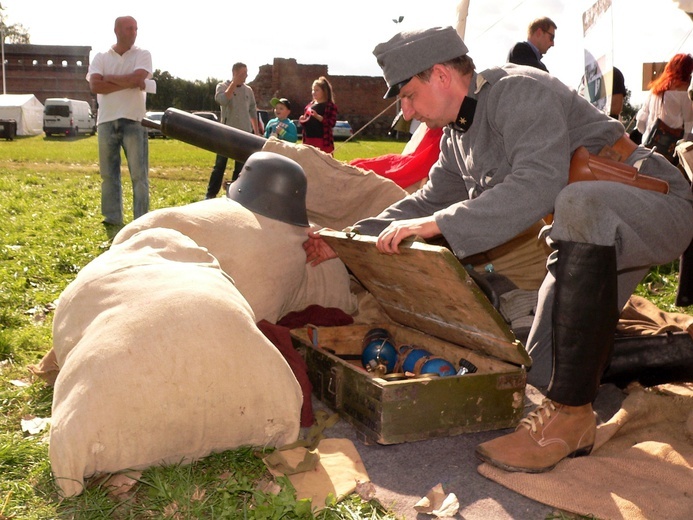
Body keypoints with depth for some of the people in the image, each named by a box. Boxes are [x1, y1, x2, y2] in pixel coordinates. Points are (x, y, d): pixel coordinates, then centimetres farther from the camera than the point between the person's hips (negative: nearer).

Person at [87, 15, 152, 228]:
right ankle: (113, 217, 14)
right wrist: (128, 83, -10)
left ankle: (142, 220, 1)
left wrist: (108, 78, -2)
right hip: (107, 121, 2)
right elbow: (95, 85, -6)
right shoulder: (100, 57, 9)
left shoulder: (143, 55, 6)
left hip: (134, 121, -2)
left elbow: (137, 79, -13)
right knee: (108, 173, 6)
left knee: (139, 174, -2)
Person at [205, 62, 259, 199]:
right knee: (220, 164, -1)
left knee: (241, 166, 8)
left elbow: (253, 112, 14)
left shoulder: (248, 90, 9)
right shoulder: (223, 86, -2)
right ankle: (211, 194, 6)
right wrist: (234, 83, -17)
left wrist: (257, 131, 11)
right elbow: (222, 100, -24)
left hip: (245, 133, 4)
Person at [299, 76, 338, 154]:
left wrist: (318, 117, -24)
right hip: (309, 140, 6)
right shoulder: (309, 105, 16)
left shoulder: (330, 106, -2)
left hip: (323, 140, -6)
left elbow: (332, 122, -13)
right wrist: (302, 120, 1)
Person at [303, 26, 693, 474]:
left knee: (579, 204, -43)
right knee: (543, 368, 7)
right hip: (593, 234, 9)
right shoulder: (458, 137, 9)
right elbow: (428, 201, 15)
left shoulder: (518, 90, -20)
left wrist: (435, 224, -36)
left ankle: (571, 415, -36)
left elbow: (539, 184, -35)